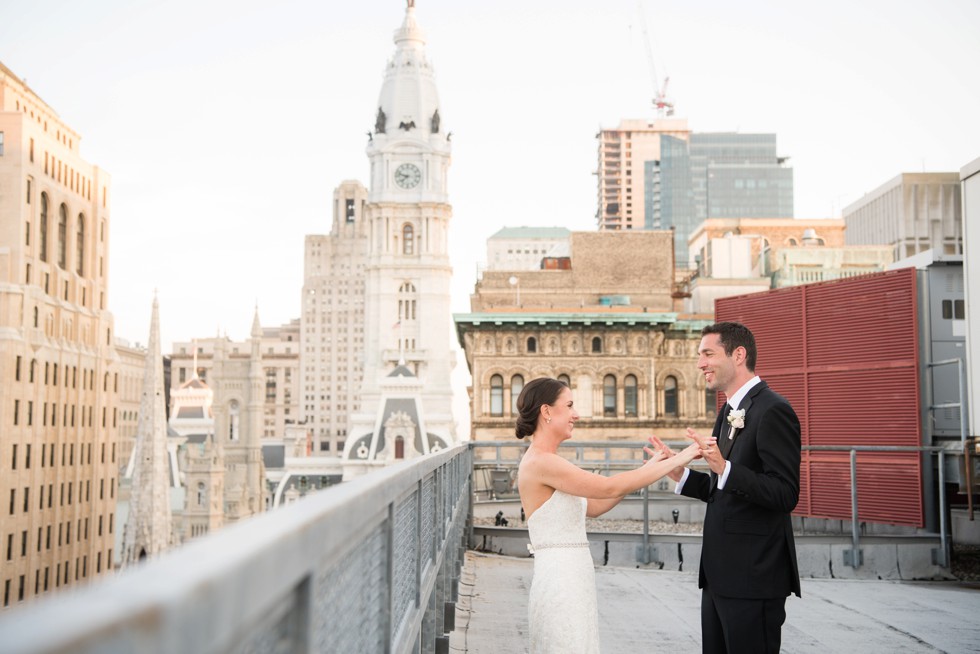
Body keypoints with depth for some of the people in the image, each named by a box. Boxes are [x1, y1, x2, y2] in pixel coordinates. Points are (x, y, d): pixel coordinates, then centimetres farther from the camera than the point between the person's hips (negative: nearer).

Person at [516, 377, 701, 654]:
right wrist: (675, 461, -16)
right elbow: (609, 488, -21)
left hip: (573, 581, 10)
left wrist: (645, 470, 9)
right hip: (560, 584, -10)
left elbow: (593, 507, 15)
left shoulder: (546, 462, 13)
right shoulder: (539, 462, -17)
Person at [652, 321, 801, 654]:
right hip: (720, 575, 9)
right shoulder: (729, 414, 15)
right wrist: (681, 474, 4)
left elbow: (785, 495, -21)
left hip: (753, 576, -9)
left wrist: (724, 468, -32)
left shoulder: (773, 411, -15)